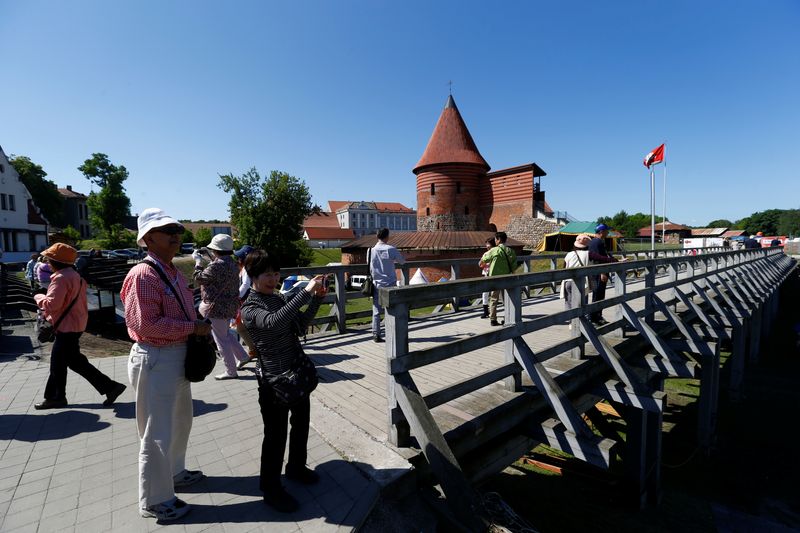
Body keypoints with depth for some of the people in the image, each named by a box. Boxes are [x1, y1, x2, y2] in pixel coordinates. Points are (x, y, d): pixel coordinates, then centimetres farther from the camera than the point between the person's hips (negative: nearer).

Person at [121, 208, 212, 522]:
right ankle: (155, 500, 26)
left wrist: (199, 332, 5)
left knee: (180, 420, 25)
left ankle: (174, 473, 47)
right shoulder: (143, 275, -19)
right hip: (155, 360, -9)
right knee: (158, 432, 6)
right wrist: (194, 327, -19)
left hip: (178, 355, 10)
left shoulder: (174, 273, 10)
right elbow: (147, 324, -25)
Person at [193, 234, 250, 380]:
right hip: (229, 306, 9)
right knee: (226, 334, 26)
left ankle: (231, 371, 11)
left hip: (217, 307, -9)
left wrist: (198, 261, 5)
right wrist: (210, 259, 17)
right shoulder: (232, 263, 8)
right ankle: (243, 357, 30)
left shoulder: (217, 265, -22)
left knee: (221, 339, 2)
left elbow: (199, 278, -9)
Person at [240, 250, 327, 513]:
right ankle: (270, 488, 29)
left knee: (301, 421, 21)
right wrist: (306, 291, -40)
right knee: (276, 434, 6)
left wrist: (316, 299, -4)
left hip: (297, 372, 7)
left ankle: (296, 466, 45)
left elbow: (300, 325, 9)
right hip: (273, 378, -7)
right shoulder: (250, 308, -16)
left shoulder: (279, 298, 5)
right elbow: (274, 322, -37)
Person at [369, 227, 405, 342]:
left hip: (377, 284, 2)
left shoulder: (371, 250, -4)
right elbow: (402, 261, 4)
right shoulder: (391, 249, -9)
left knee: (376, 311, 6)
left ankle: (376, 335, 7)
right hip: (390, 283, -1)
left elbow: (370, 268, 5)